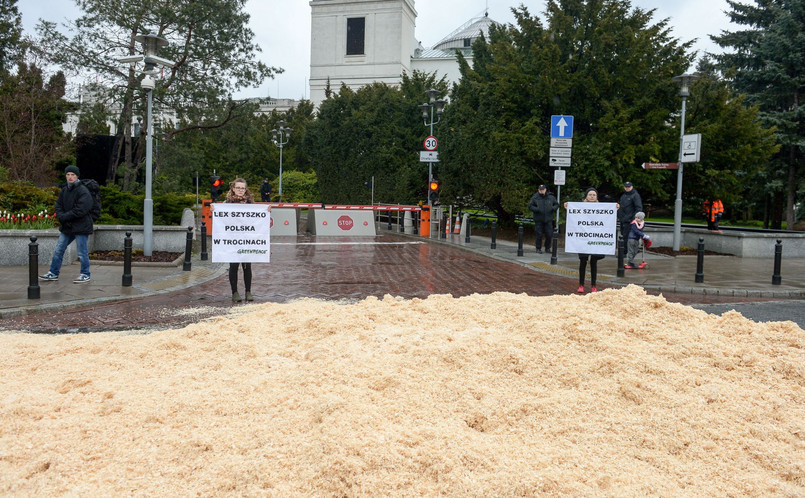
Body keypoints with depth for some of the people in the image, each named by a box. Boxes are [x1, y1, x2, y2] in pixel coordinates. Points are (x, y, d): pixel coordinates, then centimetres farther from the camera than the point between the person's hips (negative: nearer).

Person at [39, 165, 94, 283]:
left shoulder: (83, 191, -12)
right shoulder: (64, 191, 12)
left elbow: (81, 210, -20)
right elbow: (58, 207, 12)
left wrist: (64, 216, -16)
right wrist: (61, 216, -9)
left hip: (80, 226, -8)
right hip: (66, 227, 8)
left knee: (82, 252, 0)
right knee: (58, 250, 12)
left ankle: (85, 275, 12)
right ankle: (53, 273, 22)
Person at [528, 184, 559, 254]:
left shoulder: (551, 197, 5)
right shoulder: (535, 197, -2)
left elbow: (556, 204, 12)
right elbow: (530, 206, -3)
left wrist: (553, 208, -8)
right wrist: (537, 209, -18)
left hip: (548, 219, 2)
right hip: (538, 220, -2)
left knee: (549, 235, 2)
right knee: (539, 235, 1)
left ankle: (547, 248, 17)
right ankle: (538, 248, 14)